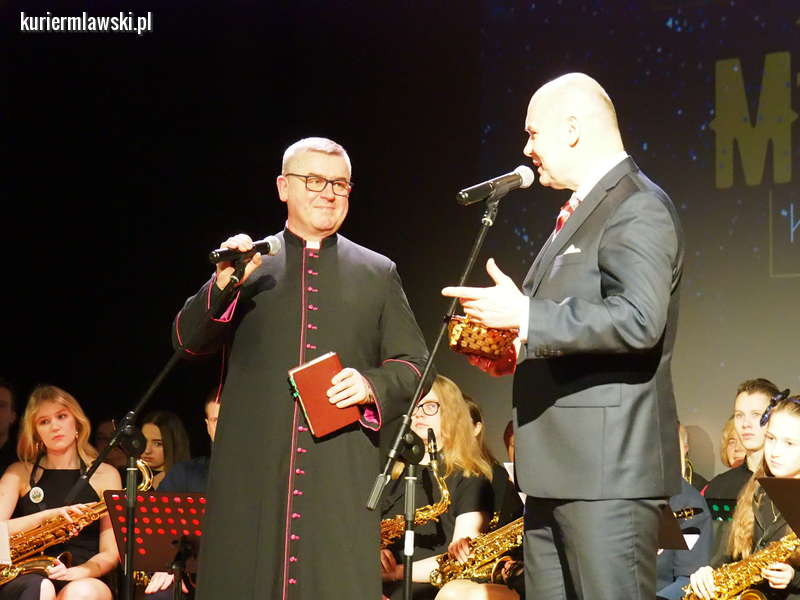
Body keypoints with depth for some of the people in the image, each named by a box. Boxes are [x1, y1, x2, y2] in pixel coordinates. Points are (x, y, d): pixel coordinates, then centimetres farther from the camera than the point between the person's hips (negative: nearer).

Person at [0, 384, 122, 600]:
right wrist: (48, 515, -15)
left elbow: (110, 554, 5)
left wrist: (73, 573, -16)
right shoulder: (20, 474, 13)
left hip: (83, 581, 0)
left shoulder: (105, 475, 11)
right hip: (27, 579, 0)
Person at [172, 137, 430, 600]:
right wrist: (223, 287, -12)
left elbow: (415, 365, 14)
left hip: (342, 475, 0)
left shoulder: (378, 273, 14)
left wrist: (373, 386, -8)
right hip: (253, 472, 0)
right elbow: (188, 342, 6)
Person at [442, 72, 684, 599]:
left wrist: (524, 315, -20)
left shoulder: (639, 207, -11)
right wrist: (513, 357, 13)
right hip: (557, 472, 10)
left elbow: (637, 321, -24)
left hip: (609, 471, -10)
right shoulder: (580, 214, 21)